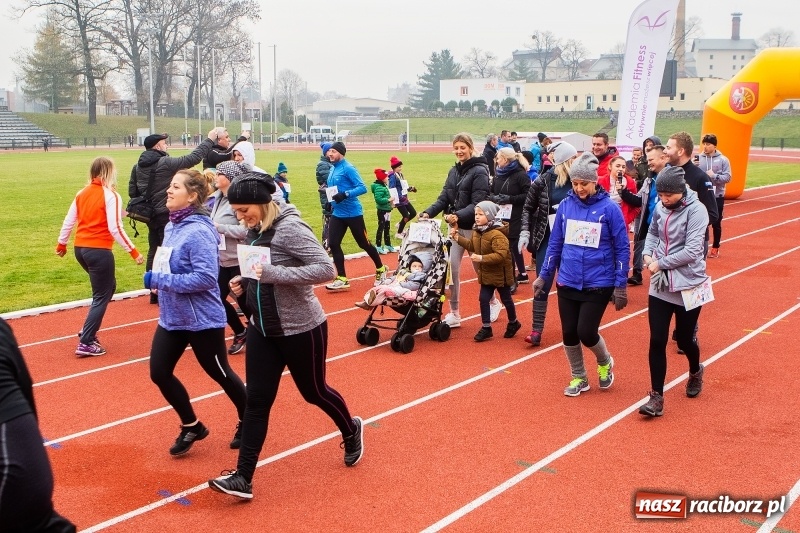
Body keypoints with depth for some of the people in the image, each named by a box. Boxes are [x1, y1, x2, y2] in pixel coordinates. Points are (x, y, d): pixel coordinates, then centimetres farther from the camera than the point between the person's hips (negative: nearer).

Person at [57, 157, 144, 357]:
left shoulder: (82, 193, 9)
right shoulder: (111, 196, -11)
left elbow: (69, 221, 12)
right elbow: (115, 228, -17)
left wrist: (61, 244, 25)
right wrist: (133, 251, -14)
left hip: (80, 249, 7)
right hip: (99, 251, -7)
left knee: (107, 287, 25)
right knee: (101, 297, 3)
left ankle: (88, 330, 22)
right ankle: (86, 344, 0)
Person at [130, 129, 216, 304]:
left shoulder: (138, 166, 6)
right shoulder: (165, 163, -15)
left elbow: (132, 191, 10)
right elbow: (193, 158, -14)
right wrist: (210, 139, -6)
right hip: (166, 215, -7)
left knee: (153, 250, 15)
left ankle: (154, 289, 21)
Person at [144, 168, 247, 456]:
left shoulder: (198, 231, -22)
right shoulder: (172, 226, 5)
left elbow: (206, 278, -29)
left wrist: (160, 280, -25)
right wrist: (156, 279, 1)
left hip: (202, 319, -9)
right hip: (171, 317, 9)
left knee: (221, 374, 9)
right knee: (159, 373, 8)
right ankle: (191, 426, 27)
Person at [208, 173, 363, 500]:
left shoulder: (290, 227, -20)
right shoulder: (254, 231, 4)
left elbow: (326, 269, -26)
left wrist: (274, 273, -32)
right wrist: (243, 285, -4)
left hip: (301, 329, -7)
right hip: (262, 329, 7)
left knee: (313, 391, 13)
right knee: (256, 400, 3)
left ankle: (351, 431, 41)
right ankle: (243, 477, 5)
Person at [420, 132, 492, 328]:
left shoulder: (479, 171, -13)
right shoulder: (454, 171, 8)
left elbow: (478, 203, -20)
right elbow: (444, 198, 6)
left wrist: (458, 215, -34)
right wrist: (428, 212, -11)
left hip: (473, 227, -6)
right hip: (455, 227, 6)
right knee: (451, 269, 3)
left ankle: (493, 303, 34)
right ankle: (454, 313, 11)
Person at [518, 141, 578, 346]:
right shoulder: (543, 181, -7)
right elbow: (528, 208, 3)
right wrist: (525, 232, -6)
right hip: (547, 241, -1)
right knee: (542, 286, 0)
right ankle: (536, 330, 7)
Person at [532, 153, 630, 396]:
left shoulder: (609, 208, -9)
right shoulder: (565, 205, 1)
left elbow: (622, 249, -5)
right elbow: (555, 243, 9)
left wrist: (621, 286, -7)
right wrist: (544, 276, 9)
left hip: (598, 285, -4)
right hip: (567, 283, 4)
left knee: (586, 332, -9)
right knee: (569, 333, 6)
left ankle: (605, 363, 24)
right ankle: (578, 378, 29)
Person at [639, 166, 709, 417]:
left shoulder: (696, 210, -15)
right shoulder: (660, 207, 1)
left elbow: (692, 251, -21)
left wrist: (660, 263, -15)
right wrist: (647, 253, -1)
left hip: (688, 285, -4)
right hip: (660, 286, 4)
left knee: (684, 340, 11)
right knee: (657, 341, -1)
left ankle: (695, 372, 45)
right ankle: (656, 397, 6)